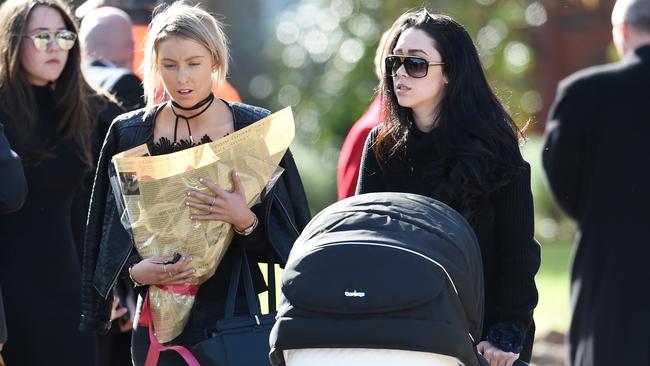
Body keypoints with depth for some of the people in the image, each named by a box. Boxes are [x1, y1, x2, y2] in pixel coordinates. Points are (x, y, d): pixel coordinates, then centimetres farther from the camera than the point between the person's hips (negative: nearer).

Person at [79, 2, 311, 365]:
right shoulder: (130, 133, 2)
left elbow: (282, 239, -3)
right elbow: (113, 233, 5)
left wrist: (245, 220, -23)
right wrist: (135, 269, -14)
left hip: (237, 309, -1)